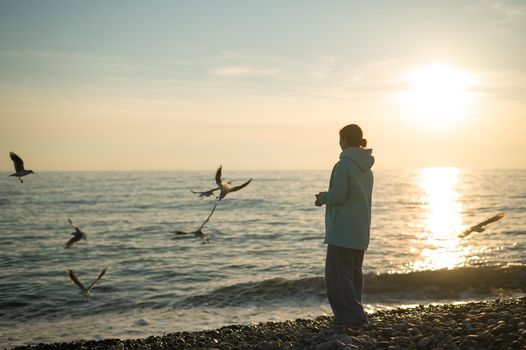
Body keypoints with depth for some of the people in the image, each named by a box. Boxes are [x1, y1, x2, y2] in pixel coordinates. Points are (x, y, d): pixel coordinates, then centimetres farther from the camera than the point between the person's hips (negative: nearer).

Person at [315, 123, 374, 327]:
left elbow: (338, 196, -19)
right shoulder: (366, 168, 14)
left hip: (342, 230, -9)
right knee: (353, 274, 14)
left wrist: (323, 198, 2)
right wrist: (326, 197, 17)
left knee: (337, 274, -4)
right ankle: (353, 316, 18)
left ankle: (352, 316, -7)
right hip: (361, 232, 9)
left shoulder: (344, 165, -15)